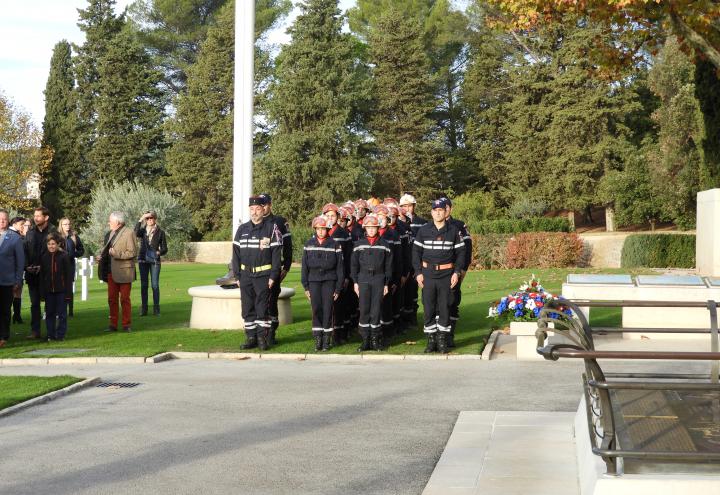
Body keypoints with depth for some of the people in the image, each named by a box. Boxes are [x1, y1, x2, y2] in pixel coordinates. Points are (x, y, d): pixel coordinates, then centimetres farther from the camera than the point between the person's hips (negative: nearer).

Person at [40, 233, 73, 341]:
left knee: (62, 314, 3)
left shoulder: (64, 256, -6)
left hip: (61, 290, -4)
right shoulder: (44, 257, 5)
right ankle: (50, 335, 16)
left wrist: (68, 292, -10)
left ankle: (60, 334, 11)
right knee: (49, 313, 9)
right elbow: (42, 276, 9)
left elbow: (69, 275, -6)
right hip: (49, 291, 4)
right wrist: (42, 292, 5)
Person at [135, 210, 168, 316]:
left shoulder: (160, 232, 4)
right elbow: (136, 233, -17)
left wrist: (159, 252, -15)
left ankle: (156, 309, 0)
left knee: (155, 285, -4)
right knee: (143, 285, 4)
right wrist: (140, 220, -19)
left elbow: (165, 249, 6)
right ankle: (143, 309, 8)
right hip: (143, 260, 2)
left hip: (155, 261, -2)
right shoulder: (143, 230, 8)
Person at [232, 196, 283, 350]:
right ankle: (250, 338, 14)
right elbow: (236, 253, 11)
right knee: (247, 308, 7)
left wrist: (273, 276, -10)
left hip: (264, 276, -4)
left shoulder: (271, 228, -3)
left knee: (263, 308, -1)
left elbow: (276, 253, -5)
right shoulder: (242, 230, 10)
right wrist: (237, 276, 6)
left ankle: (263, 338, 6)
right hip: (246, 275, 4)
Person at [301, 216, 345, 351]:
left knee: (327, 310, -2)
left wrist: (338, 288, -1)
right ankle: (318, 339, 4)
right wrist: (306, 286, 5)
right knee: (316, 309, -3)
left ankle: (327, 340, 6)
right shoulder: (309, 244, 6)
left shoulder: (335, 245, 0)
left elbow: (340, 268, 1)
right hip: (314, 281, 2)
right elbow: (305, 266, 9)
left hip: (329, 281, -2)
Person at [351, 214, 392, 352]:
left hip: (379, 279, -1)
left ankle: (375, 339, 8)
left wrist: (386, 283, 3)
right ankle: (365, 340, 5)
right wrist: (355, 282, 3)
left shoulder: (384, 245, 4)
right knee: (364, 310, 0)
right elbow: (354, 264, 8)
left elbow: (388, 265, 6)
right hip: (363, 279, 1)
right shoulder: (359, 245, 6)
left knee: (376, 310, -1)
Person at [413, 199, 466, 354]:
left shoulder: (454, 230, 3)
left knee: (445, 309, 2)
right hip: (428, 274, 1)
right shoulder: (423, 230, 5)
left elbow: (461, 252, 5)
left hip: (446, 275, -1)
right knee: (429, 309, 2)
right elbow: (416, 251, 7)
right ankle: (431, 341, 10)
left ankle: (443, 341, 9)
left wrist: (457, 272, -3)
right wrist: (418, 272, -1)